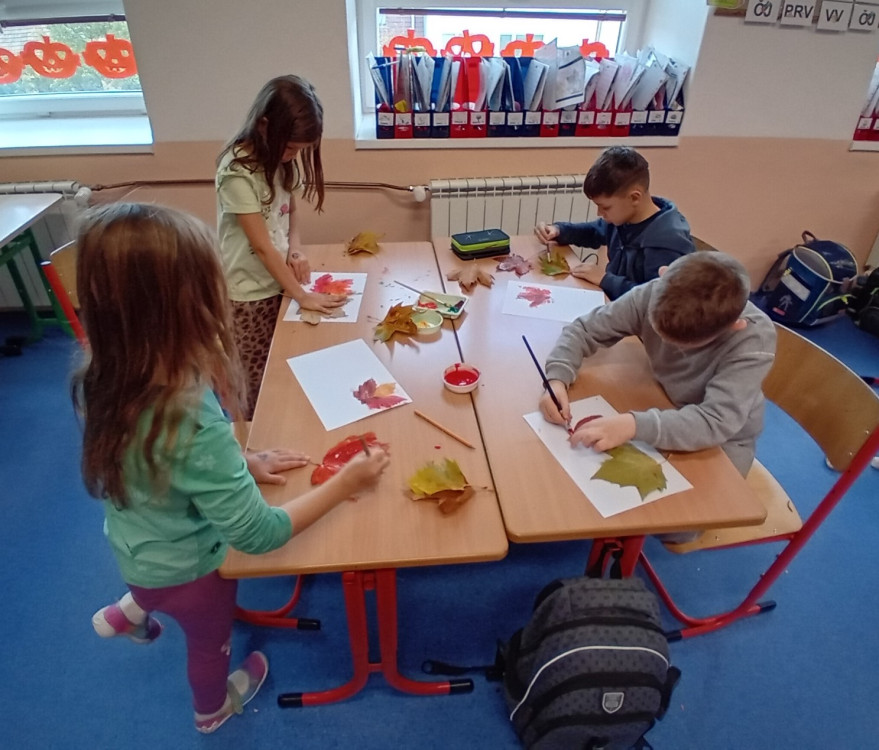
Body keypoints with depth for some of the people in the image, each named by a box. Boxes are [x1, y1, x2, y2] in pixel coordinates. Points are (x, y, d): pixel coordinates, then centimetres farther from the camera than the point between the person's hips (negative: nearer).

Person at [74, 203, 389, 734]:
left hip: (136, 549, 5)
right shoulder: (194, 420, -43)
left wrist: (242, 464, -4)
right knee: (210, 643, 30)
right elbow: (259, 534, -32)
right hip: (188, 571, -4)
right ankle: (213, 709, 58)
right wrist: (345, 484, -23)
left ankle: (130, 610, 56)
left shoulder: (101, 381, -20)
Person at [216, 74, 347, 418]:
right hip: (248, 292, -6)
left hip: (279, 280, 6)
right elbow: (261, 246, -21)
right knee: (257, 383, 7)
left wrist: (295, 250, -6)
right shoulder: (238, 171, -22)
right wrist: (302, 295, -20)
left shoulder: (280, 157, 1)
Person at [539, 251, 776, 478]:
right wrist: (557, 379, -31)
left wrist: (635, 425, -51)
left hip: (724, 441, -3)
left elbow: (716, 423, -38)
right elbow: (583, 329, -14)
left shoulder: (755, 338, -31)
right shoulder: (653, 295, -23)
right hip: (665, 411, 3)